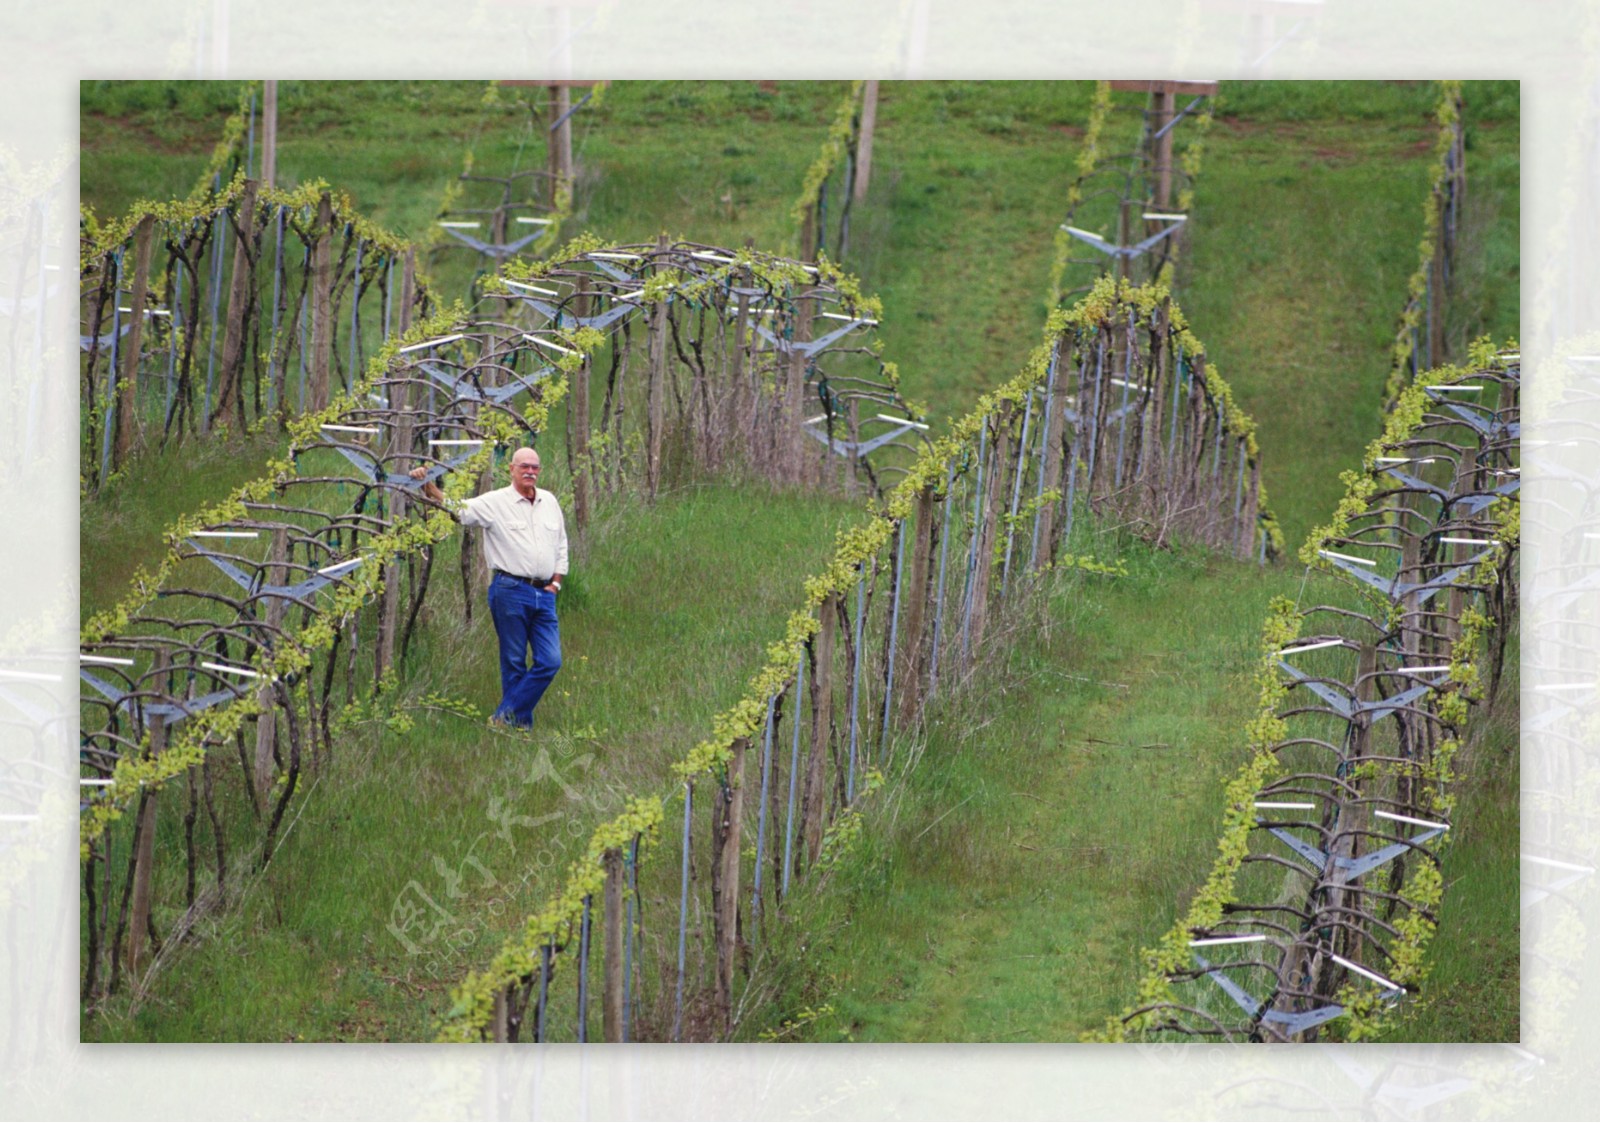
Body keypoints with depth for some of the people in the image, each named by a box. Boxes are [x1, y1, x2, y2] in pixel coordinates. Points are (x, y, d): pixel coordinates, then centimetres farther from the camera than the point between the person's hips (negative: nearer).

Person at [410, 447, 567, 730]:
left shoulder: (549, 502, 13)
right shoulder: (495, 502, -3)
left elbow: (561, 544, 23)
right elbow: (455, 509, -10)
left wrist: (556, 581, 13)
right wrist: (428, 486, -26)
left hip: (544, 595, 5)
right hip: (511, 592, -5)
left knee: (550, 661, -3)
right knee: (514, 664, 1)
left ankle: (505, 717, 3)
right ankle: (520, 724, 10)